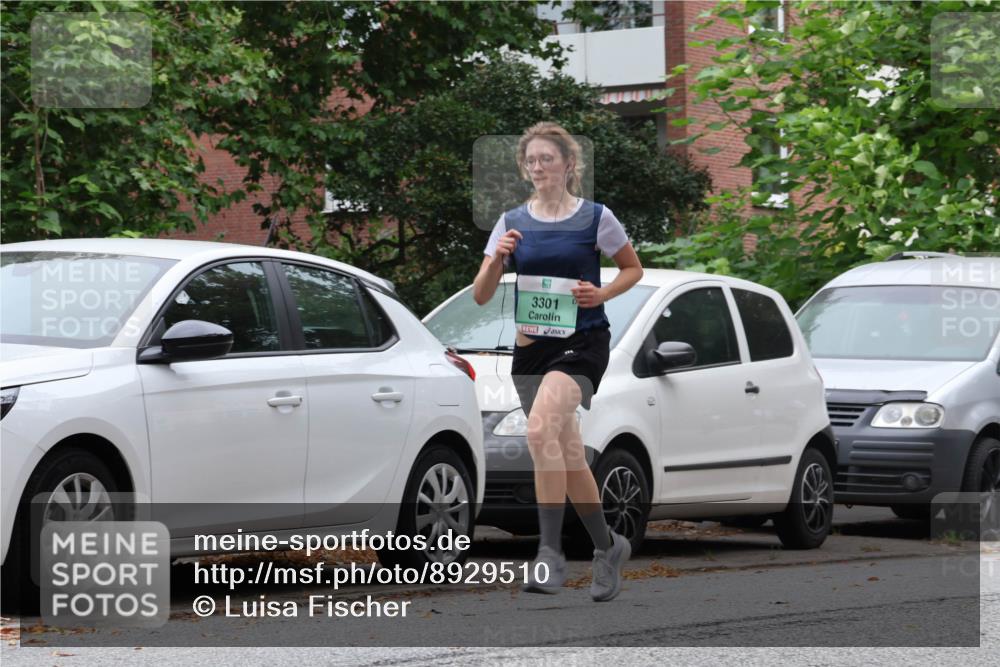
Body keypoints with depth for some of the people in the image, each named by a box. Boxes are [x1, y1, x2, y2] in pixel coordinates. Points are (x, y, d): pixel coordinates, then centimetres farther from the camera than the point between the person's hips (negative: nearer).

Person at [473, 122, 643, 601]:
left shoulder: (596, 218, -2)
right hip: (531, 346, 5)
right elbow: (480, 295, 5)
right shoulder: (512, 223, 6)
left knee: (540, 429, -29)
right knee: (568, 458, 10)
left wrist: (602, 293, -7)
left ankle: (551, 552, -28)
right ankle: (607, 547, 30)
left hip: (582, 342, -5)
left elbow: (633, 268, 12)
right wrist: (497, 260, -14)